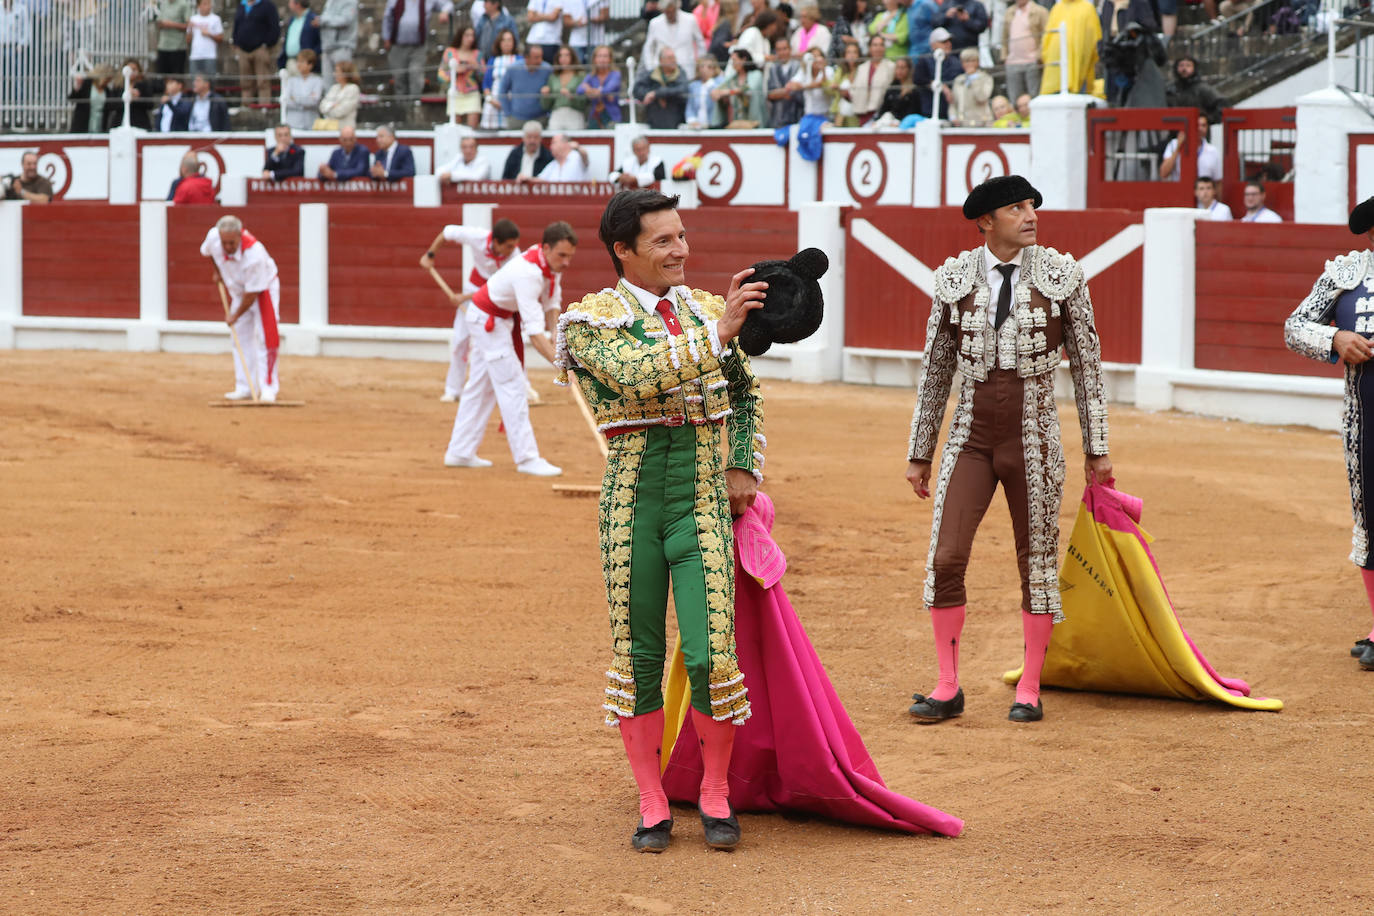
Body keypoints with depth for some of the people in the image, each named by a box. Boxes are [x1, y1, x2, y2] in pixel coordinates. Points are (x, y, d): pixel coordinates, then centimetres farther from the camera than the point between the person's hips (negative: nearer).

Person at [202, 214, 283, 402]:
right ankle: (245, 388, 11)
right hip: (238, 290, 6)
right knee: (242, 338, 6)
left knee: (265, 336, -15)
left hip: (264, 289, -6)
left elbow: (252, 294, -30)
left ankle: (268, 387, -13)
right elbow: (207, 251, 6)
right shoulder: (214, 237, -24)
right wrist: (218, 271, 7)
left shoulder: (254, 254, -40)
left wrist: (235, 315, -21)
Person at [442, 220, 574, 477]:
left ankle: (459, 453, 21)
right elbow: (534, 331, -41)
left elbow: (552, 302, 1)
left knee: (480, 387, 14)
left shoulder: (552, 262, -8)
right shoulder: (528, 273, -36)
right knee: (511, 387, -11)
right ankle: (526, 458, -11)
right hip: (488, 320, -10)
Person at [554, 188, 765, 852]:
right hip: (632, 499, -1)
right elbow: (641, 376, -21)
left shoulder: (709, 310, 10)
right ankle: (652, 805, 18)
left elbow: (747, 395, 24)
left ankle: (715, 796, 11)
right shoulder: (592, 320, -2)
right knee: (638, 657, 5)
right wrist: (717, 330, -23)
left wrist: (745, 469, 13)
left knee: (711, 655, -8)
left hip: (705, 502, 2)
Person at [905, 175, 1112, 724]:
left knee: (1038, 564, 5)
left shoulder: (1062, 275, -2)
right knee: (945, 559, -6)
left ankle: (1030, 690, 16)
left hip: (1033, 441, -1)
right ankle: (948, 688, 7)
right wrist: (919, 454, 10)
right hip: (971, 438, 1)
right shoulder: (954, 279, 1)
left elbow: (1086, 363, 4)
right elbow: (935, 371, 8)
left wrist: (1096, 447, 3)